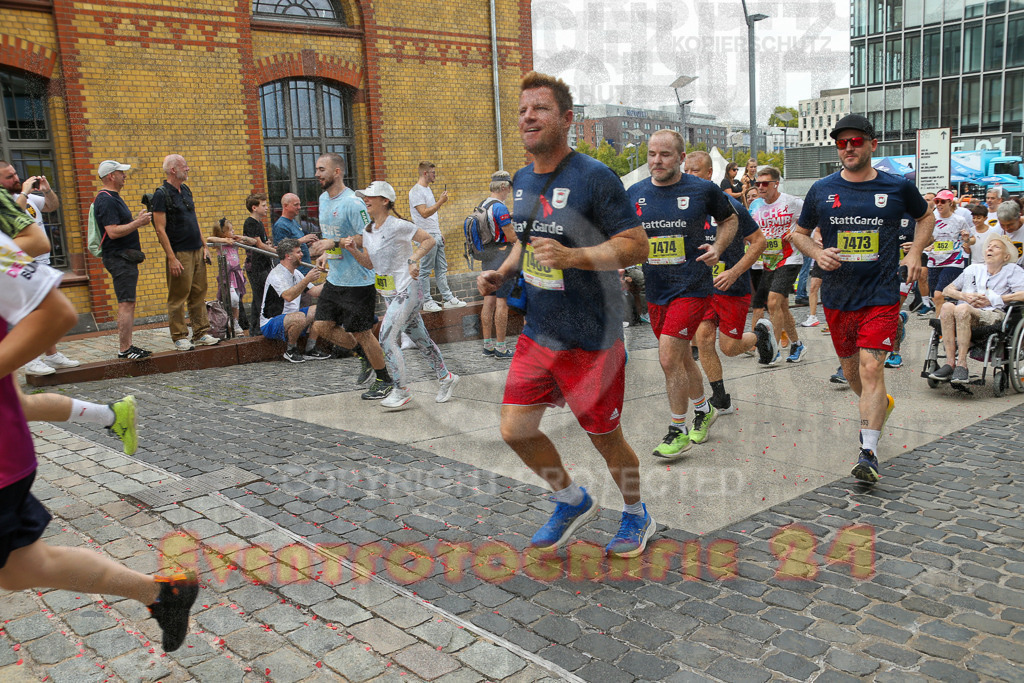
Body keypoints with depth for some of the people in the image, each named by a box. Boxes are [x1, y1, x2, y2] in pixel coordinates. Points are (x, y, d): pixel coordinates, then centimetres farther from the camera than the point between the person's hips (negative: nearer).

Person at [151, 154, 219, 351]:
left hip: (197, 251, 7)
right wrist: (171, 258, -17)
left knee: (199, 294, 10)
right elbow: (160, 229, -13)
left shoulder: (186, 190, 14)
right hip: (179, 253, -7)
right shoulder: (162, 194, -9)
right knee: (178, 297, -1)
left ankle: (201, 333, 16)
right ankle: (180, 337, 5)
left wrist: (204, 246, 14)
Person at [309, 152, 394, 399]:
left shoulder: (352, 203, -18)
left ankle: (385, 381, 17)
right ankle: (365, 358, 27)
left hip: (357, 281, -9)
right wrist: (325, 254, 7)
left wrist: (335, 244, -25)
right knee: (321, 326, 8)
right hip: (334, 279, 9)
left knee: (361, 333, -1)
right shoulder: (323, 199, 10)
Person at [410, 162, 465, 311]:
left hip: (436, 235, 10)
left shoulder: (428, 189, 18)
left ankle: (448, 299, 15)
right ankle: (427, 301, 4)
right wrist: (441, 201, -23)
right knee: (425, 270, -2)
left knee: (441, 268, 11)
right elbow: (424, 213, -22)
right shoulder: (416, 191, -13)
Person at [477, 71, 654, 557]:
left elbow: (637, 246, -17)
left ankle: (636, 516, 36)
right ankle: (572, 502, 31)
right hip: (537, 333, 7)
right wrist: (502, 272, 5)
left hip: (591, 339, -7)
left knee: (605, 439, 7)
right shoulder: (522, 181, 8)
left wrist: (571, 256, -30)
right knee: (515, 429, 5)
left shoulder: (593, 177, -15)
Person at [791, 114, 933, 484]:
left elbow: (926, 217, 19)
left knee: (871, 369, -14)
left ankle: (868, 453, -9)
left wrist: (914, 253, 4)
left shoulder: (898, 187, 1)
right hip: (837, 296, 3)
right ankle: (880, 404, 47)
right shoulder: (821, 190, 3)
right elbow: (799, 233, 13)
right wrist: (817, 253, -7)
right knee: (850, 369, 15)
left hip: (880, 296, -3)